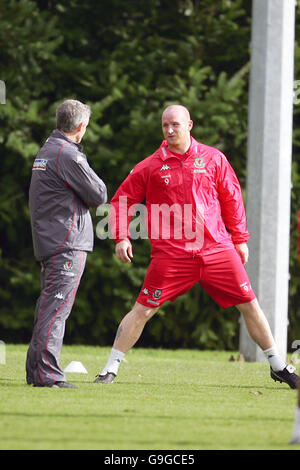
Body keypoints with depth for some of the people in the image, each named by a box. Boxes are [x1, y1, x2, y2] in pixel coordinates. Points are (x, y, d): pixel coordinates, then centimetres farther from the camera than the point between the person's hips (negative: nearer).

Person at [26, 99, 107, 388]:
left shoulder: (46, 150, 16)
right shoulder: (67, 155, -14)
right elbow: (99, 196, -11)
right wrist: (94, 181, 8)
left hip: (48, 242, 10)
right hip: (67, 242, -10)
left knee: (48, 307, 14)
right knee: (56, 308, -12)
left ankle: (35, 370, 17)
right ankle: (47, 373, -15)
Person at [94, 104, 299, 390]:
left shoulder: (213, 159, 7)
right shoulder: (151, 167, 3)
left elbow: (232, 198, 15)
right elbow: (122, 201, 8)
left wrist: (240, 238, 15)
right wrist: (121, 237, -5)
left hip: (217, 249, 2)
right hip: (171, 255, -2)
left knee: (249, 304, 4)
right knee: (142, 310, -7)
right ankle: (110, 370, 3)